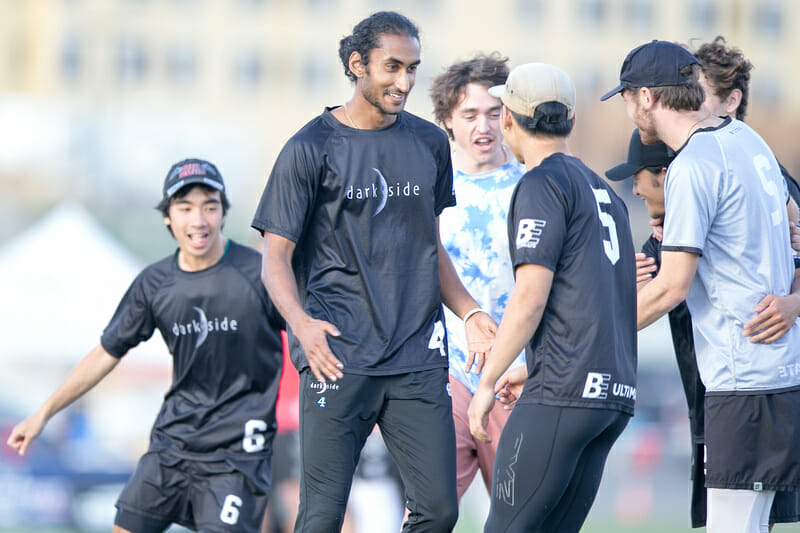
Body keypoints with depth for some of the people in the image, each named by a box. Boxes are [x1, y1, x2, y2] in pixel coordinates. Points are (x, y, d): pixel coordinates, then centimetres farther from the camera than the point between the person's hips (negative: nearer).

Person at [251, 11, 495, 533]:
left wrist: (469, 313, 8)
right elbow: (276, 258, -2)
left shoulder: (429, 143, 14)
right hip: (339, 355, -4)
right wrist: (301, 323, -20)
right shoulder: (311, 148, 0)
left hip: (418, 357, 4)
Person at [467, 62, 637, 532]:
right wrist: (526, 371, 30)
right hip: (617, 394, 9)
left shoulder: (544, 185, -5)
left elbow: (531, 298, -13)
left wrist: (488, 382, -7)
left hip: (564, 391, -9)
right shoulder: (603, 191, 22)